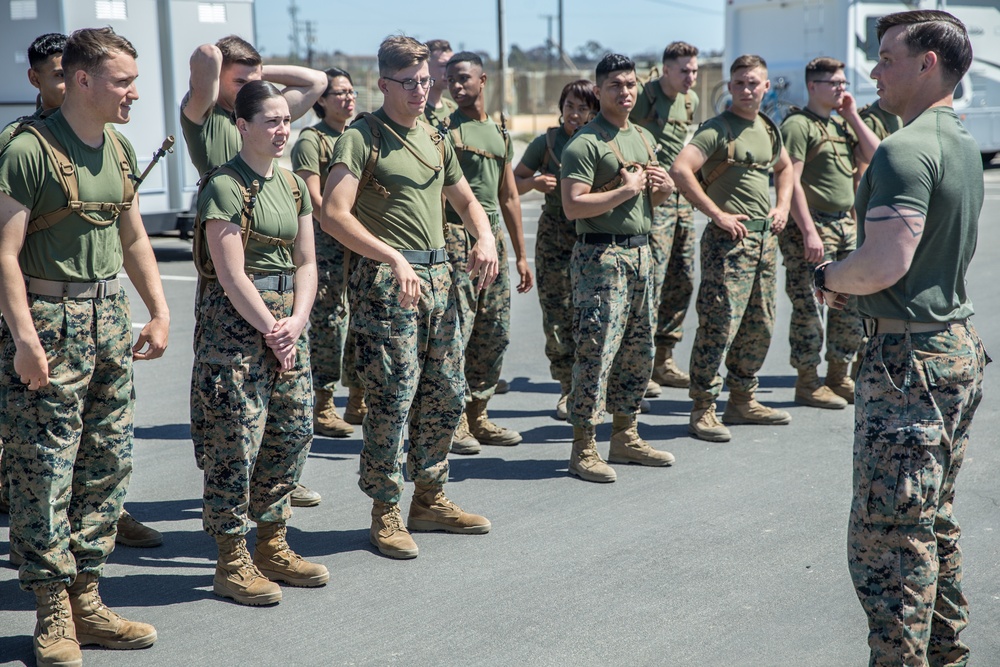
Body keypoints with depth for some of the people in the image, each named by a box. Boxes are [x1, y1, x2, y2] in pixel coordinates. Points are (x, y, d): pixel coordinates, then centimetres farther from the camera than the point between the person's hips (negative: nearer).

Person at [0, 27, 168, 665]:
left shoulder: (120, 148, 11)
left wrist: (160, 312, 14)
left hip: (111, 317, 8)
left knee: (107, 463, 9)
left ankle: (86, 600, 19)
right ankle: (55, 614, 7)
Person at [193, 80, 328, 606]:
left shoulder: (293, 185, 12)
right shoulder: (224, 187, -11)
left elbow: (306, 261, 11)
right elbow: (232, 276, -15)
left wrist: (298, 320, -5)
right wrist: (271, 330, -12)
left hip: (286, 320, 8)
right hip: (235, 322, -8)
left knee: (292, 432, 8)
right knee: (237, 439, -5)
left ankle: (273, 547, 22)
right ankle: (232, 563, 5)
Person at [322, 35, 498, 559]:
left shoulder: (435, 139, 16)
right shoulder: (361, 138, -6)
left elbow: (465, 200, 26)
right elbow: (334, 215, -17)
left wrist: (486, 238, 5)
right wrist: (393, 258, -24)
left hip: (439, 277, 7)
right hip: (387, 281, -7)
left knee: (446, 396, 10)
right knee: (392, 401, -7)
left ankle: (429, 499, 25)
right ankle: (385, 514, 5)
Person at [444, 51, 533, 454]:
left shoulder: (500, 135, 17)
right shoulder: (444, 130, -2)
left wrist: (520, 255, 18)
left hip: (493, 237, 7)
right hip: (456, 236, -6)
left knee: (495, 333, 7)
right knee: (456, 330, -9)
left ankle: (477, 416, 17)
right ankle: (453, 421, -1)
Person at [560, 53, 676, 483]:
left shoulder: (643, 138, 17)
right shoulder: (585, 143, -10)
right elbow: (573, 206, -20)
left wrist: (664, 188, 4)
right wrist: (626, 190, -18)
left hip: (640, 253, 9)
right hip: (601, 257, -8)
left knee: (638, 351, 13)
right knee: (596, 351, -9)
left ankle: (625, 438, 24)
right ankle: (583, 448, -2)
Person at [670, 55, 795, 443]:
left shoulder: (768, 129, 15)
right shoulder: (717, 129, -9)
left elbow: (785, 167, 33)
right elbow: (680, 170, -21)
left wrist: (782, 207, 16)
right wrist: (718, 214, -19)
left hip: (766, 237, 8)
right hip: (730, 238, -8)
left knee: (759, 325, 13)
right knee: (719, 324, -10)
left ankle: (742, 400, 25)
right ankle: (703, 411, -4)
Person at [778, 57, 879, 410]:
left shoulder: (842, 123, 17)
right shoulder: (798, 124, -8)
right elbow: (791, 181, -15)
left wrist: (853, 116, 6)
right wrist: (809, 231, -20)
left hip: (847, 224, 8)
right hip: (812, 226, -8)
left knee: (852, 305, 10)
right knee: (809, 308, -4)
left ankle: (839, 375, 22)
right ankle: (808, 383, 5)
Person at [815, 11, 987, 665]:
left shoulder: (905, 151, -19)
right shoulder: (963, 145, 13)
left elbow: (885, 264, -28)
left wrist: (829, 277, -8)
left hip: (910, 360, -10)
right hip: (959, 344, 11)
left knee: (887, 538, -5)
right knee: (936, 524, 19)